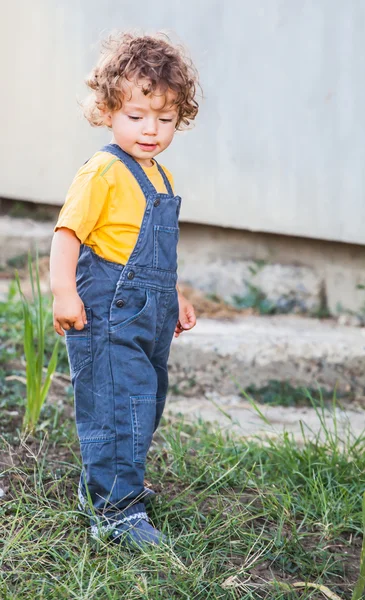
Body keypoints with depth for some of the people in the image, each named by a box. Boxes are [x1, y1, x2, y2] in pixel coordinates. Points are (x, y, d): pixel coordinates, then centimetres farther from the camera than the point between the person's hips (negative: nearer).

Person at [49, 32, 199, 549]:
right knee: (118, 405, -9)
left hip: (147, 316, 9)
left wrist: (174, 299, 27)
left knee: (144, 404, 17)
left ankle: (102, 485, 34)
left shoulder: (161, 177, 14)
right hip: (108, 313, -9)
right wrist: (64, 292, -28)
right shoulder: (103, 172, -13)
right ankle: (116, 510, -2)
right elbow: (68, 231, -18)